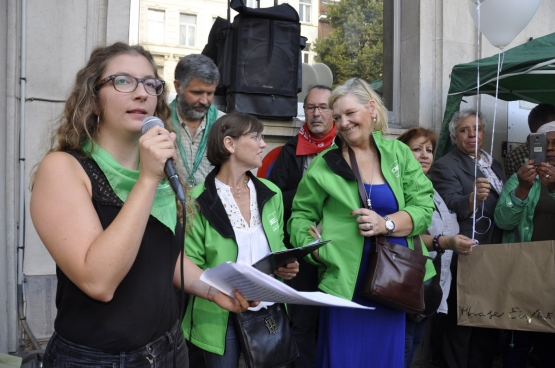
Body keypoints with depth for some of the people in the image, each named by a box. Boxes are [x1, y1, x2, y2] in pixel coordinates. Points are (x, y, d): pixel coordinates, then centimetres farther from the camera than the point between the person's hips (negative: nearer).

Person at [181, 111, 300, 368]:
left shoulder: (271, 193, 3)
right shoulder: (198, 201, -12)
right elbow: (189, 266, -11)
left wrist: (285, 264, -6)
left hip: (269, 311, 4)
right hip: (221, 316, -4)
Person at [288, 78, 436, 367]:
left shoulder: (398, 153, 4)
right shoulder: (325, 163, -3)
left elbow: (424, 207, 0)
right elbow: (301, 215, 2)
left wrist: (386, 224, -15)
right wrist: (311, 247, -15)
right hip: (346, 282, -2)